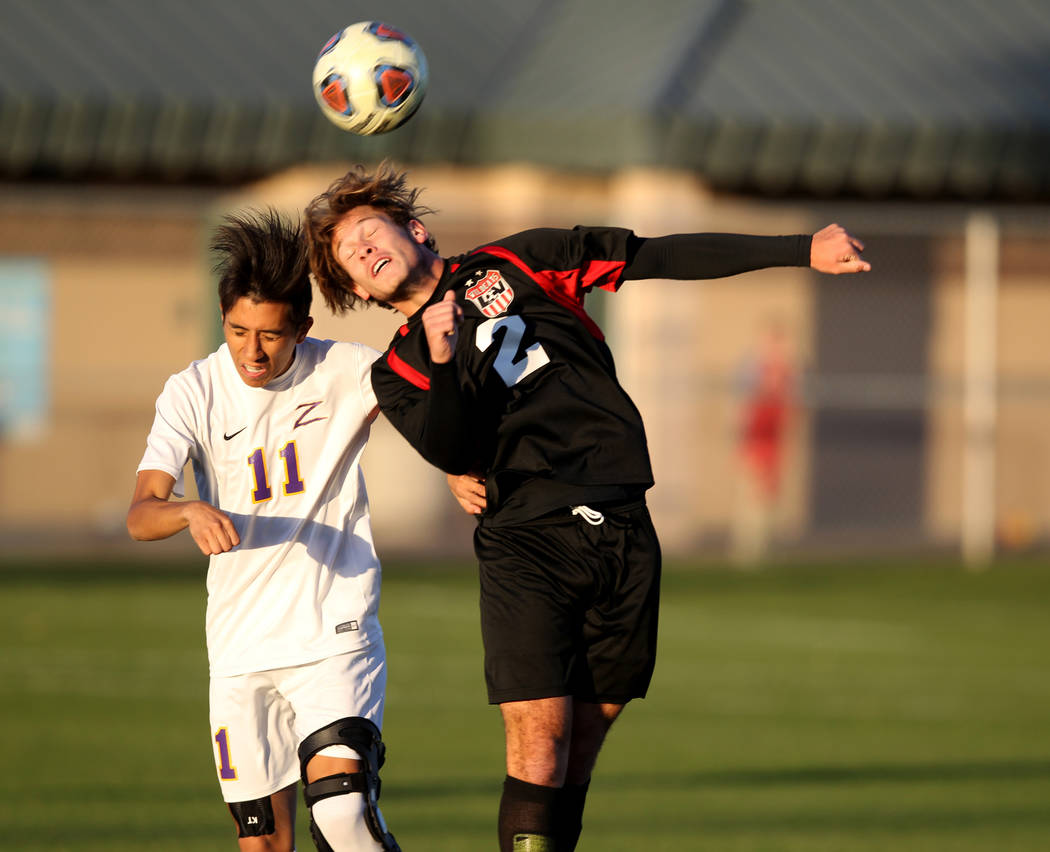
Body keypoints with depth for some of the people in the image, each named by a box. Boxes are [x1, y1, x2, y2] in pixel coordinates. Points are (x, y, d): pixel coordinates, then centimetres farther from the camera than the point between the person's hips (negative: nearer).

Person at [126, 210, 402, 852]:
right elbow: (141, 515, -12)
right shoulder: (193, 394, -2)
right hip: (241, 647, 3)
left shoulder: (344, 373, -4)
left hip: (335, 632, -2)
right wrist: (191, 513, -33)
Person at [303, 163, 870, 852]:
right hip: (525, 543, -1)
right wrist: (442, 364, -23)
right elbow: (451, 452, -6)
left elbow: (658, 257, 13)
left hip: (624, 535, 1)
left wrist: (801, 251, 10)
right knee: (540, 745, -15)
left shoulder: (511, 264, 15)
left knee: (580, 750, 0)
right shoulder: (397, 372, 12)